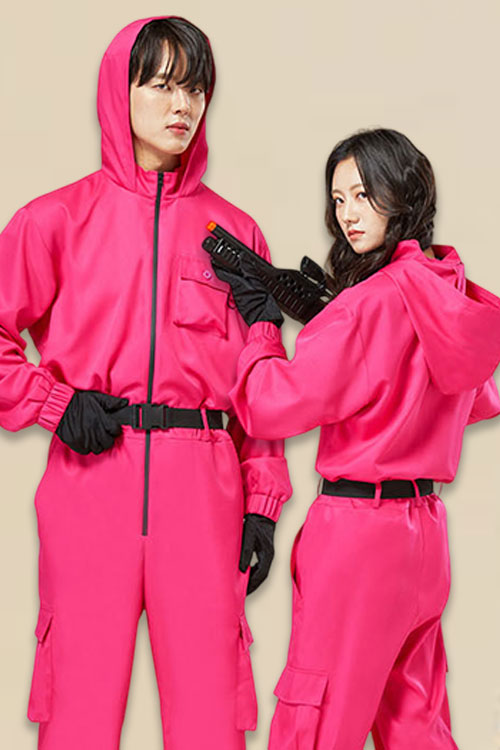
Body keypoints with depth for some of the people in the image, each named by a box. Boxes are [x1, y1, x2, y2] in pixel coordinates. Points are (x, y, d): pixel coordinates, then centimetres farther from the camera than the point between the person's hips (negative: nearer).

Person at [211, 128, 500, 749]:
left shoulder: (369, 303, -17)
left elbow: (272, 407, -17)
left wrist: (261, 319, 0)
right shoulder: (448, 295, 7)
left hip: (357, 532, -8)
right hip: (423, 529, 8)